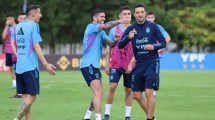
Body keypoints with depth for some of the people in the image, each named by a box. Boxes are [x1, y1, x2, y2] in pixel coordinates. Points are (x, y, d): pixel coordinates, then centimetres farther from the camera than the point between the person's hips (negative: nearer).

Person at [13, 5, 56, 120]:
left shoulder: (18, 26, 14)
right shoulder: (33, 25, -8)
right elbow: (36, 46, -13)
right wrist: (46, 64, -13)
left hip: (19, 66, 7)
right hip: (30, 66, -7)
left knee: (25, 96, 8)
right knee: (31, 96, -4)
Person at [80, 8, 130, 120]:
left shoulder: (101, 32, 19)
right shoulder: (91, 27, -7)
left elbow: (110, 44, 11)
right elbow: (106, 26, -24)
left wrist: (115, 40, -9)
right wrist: (119, 21, -18)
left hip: (95, 65, 10)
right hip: (88, 64, -10)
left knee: (98, 93, 14)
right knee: (98, 92, -17)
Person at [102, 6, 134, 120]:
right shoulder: (114, 29, 5)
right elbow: (109, 48, 9)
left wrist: (131, 64, -9)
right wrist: (107, 64, 3)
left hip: (129, 66, 0)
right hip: (116, 64, 0)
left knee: (129, 90, 4)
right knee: (112, 86, -11)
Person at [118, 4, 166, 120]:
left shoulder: (152, 26, -3)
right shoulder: (131, 29, 4)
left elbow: (163, 43, -1)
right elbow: (120, 45, -3)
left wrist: (154, 46, -21)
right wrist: (128, 37, -22)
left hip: (151, 63, -4)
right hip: (139, 64, 4)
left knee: (149, 93, -13)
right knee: (137, 95, 6)